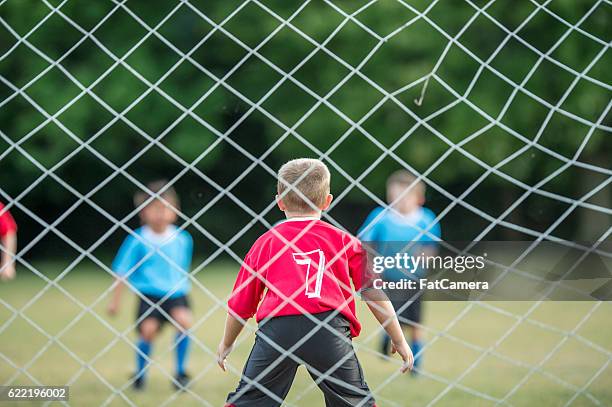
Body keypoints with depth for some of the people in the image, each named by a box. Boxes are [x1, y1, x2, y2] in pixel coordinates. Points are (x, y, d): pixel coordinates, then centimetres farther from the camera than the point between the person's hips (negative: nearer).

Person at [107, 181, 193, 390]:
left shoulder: (182, 239, 4)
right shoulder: (137, 241, -6)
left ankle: (181, 372, -8)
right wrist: (116, 300, 2)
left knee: (183, 320, -23)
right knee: (148, 328, -18)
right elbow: (122, 272, 1)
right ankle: (140, 374, 8)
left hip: (176, 293, 2)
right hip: (149, 295, -2)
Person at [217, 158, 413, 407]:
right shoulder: (342, 240, 16)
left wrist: (226, 344, 39)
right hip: (329, 331, 0)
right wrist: (399, 340, 22)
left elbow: (241, 304, 22)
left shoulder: (265, 243, 18)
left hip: (276, 328, 0)